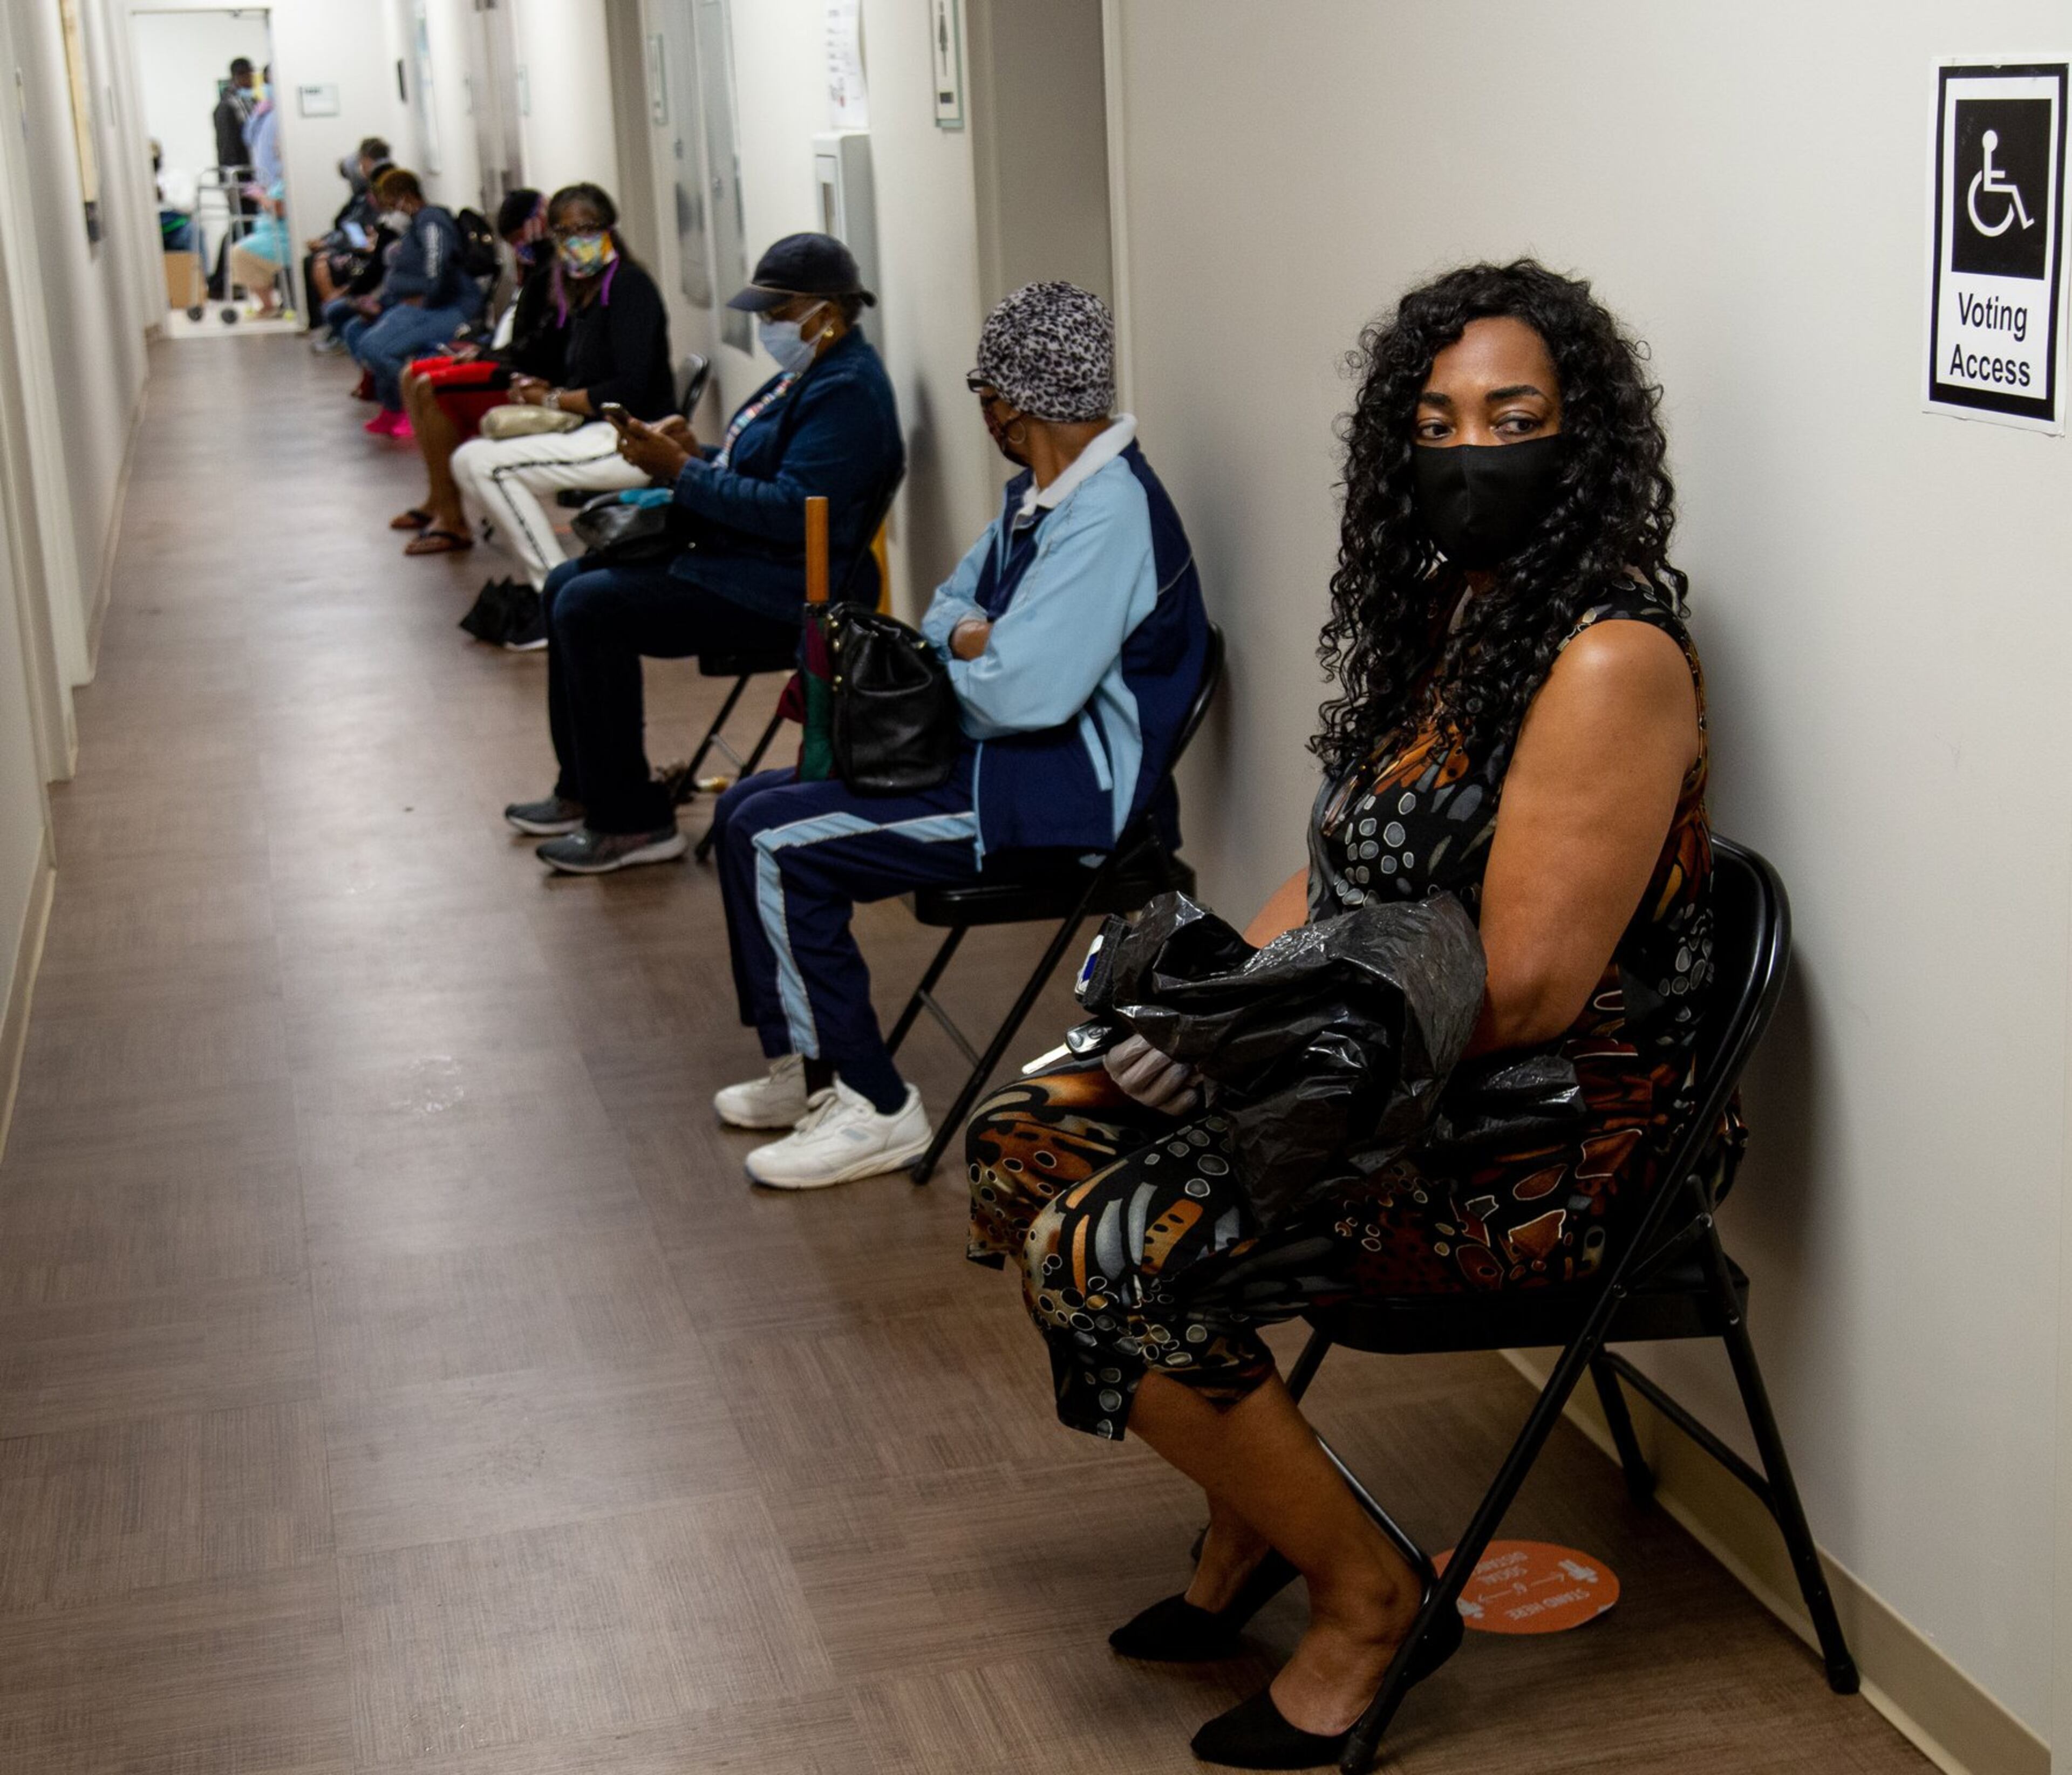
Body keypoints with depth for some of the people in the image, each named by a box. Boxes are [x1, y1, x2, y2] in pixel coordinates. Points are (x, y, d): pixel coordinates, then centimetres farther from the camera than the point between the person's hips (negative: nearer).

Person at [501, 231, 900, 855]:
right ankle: (584, 791, 19)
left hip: (789, 591, -12)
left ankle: (632, 822, -12)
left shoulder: (847, 390, -18)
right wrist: (694, 453, 2)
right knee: (567, 585, 12)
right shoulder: (809, 372, 15)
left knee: (588, 606, -20)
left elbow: (792, 509, -26)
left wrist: (684, 473, -22)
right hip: (740, 561, 12)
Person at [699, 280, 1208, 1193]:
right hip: (996, 759, 11)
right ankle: (803, 1069, 20)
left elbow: (1022, 694, -29)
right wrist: (969, 642, -3)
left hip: (1060, 798, -11)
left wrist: (962, 664, -6)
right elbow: (949, 607, 22)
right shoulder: (1037, 493, 12)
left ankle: (873, 1108, -7)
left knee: (776, 843, -17)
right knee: (749, 807, 11)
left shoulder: (1108, 513, -22)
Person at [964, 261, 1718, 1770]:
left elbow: (1520, 994, -24)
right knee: (1029, 1139, 3)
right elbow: (1346, 869, 16)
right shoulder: (1444, 605, 9)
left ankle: (1364, 1597, 1)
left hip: (1544, 1139, -9)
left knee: (1109, 1257, -20)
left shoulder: (1612, 659, -20)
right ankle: (1251, 1524, 16)